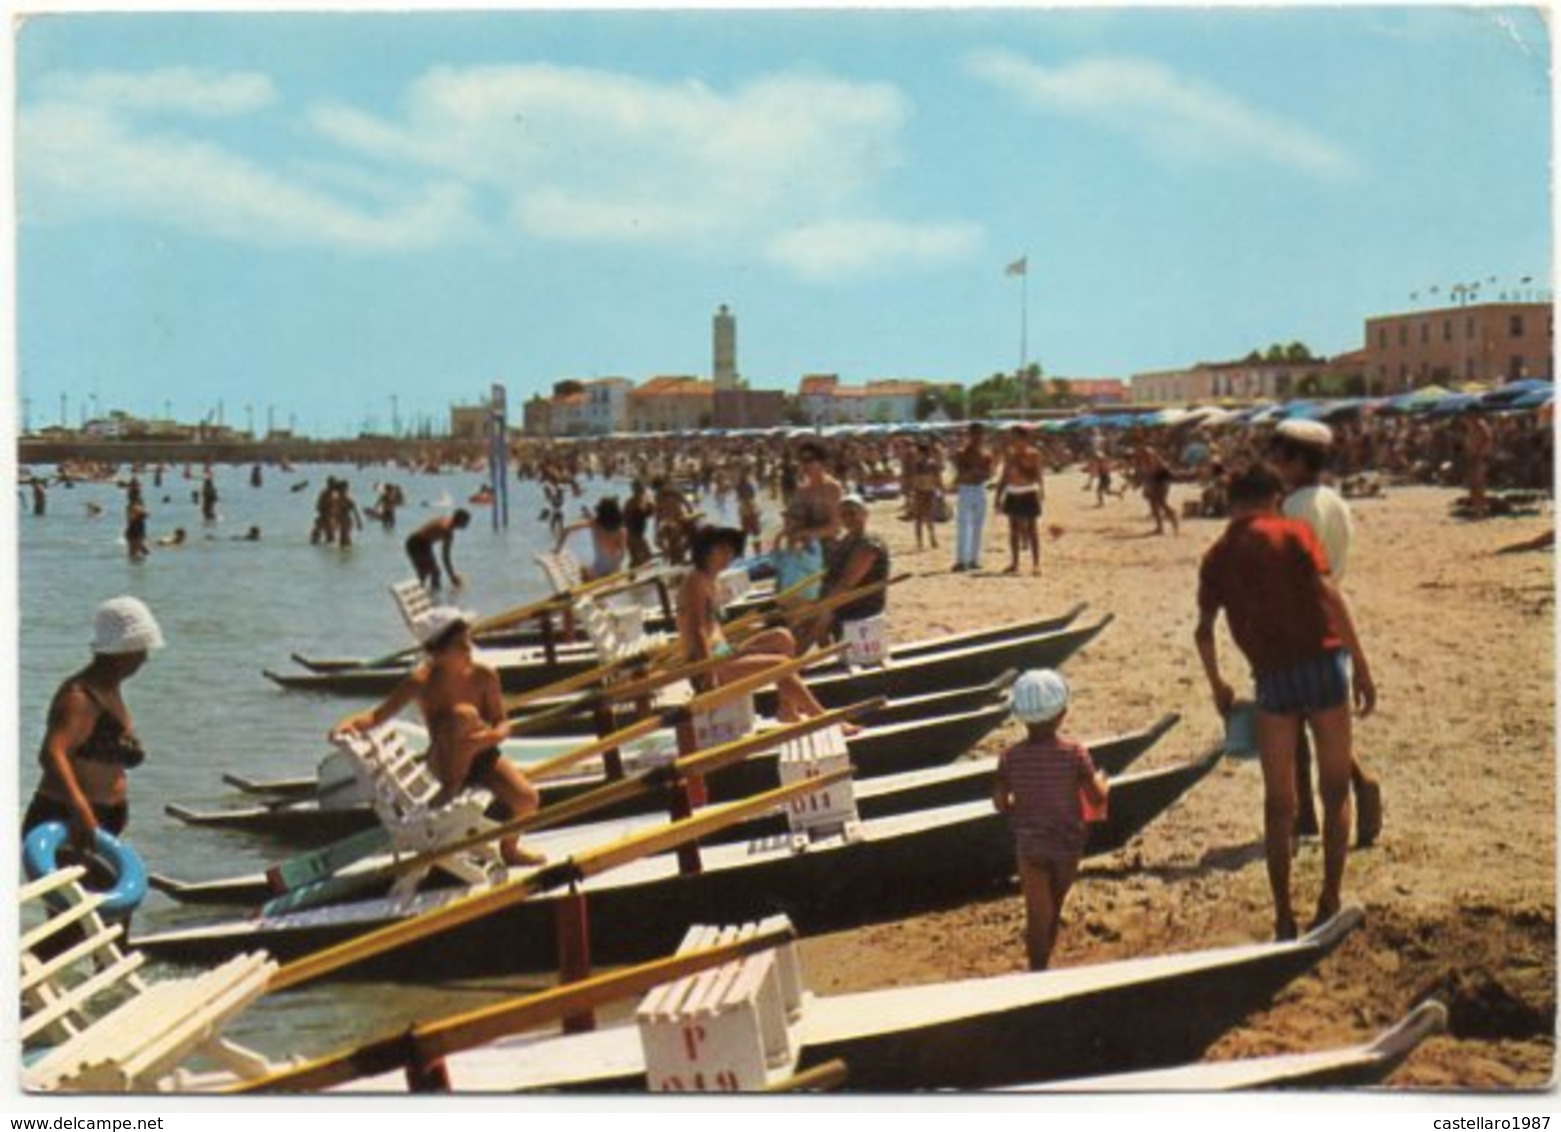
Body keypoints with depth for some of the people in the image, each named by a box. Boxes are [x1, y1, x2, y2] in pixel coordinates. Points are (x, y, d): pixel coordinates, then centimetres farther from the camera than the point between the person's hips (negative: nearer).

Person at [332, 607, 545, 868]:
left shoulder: (483, 675, -11)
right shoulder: (421, 682, -17)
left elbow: (502, 724, -5)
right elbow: (378, 715, -15)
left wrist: (491, 736, -29)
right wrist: (350, 723, -35)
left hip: (483, 756, 3)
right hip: (446, 762, -3)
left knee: (527, 798, -20)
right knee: (464, 714, -33)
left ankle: (509, 849, 14)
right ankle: (450, 791, -16)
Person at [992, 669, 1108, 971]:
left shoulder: (1011, 757, -11)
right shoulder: (1074, 753, -15)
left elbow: (1000, 802, -6)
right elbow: (1097, 799, -11)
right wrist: (1103, 784, 10)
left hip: (1029, 846, -1)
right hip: (1067, 843, 1)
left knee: (1038, 912, 4)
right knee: (1054, 906, 23)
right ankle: (1042, 961, 38)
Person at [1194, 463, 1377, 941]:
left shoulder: (1216, 557, 9)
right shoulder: (1293, 533, -1)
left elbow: (1203, 632, 12)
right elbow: (1328, 594, -11)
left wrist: (1217, 686, 27)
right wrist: (1361, 665, -10)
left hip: (1273, 680, 2)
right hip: (1322, 664, -2)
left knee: (1278, 804, 10)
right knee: (1335, 792, 12)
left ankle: (1284, 918, 9)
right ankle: (1329, 903, 9)